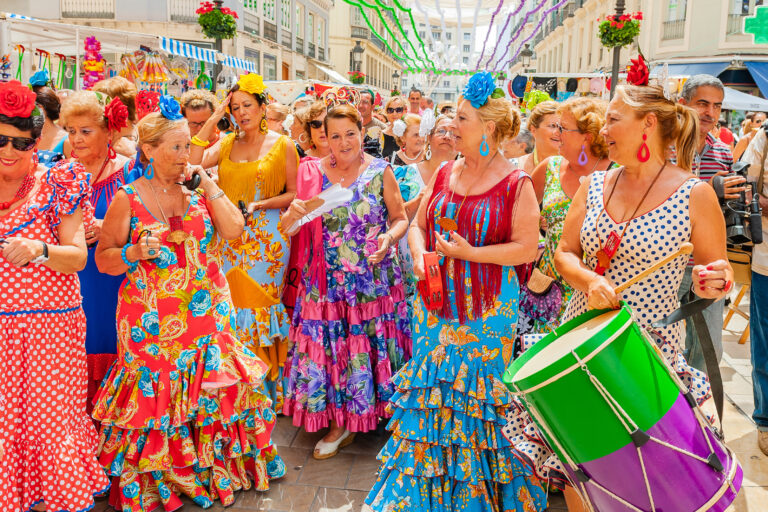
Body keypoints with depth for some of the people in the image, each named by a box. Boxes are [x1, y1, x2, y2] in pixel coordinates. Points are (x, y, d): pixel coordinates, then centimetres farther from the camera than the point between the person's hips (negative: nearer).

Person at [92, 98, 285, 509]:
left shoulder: (195, 192, 7)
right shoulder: (127, 200, -4)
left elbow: (234, 229, -2)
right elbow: (103, 259, -1)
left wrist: (210, 186, -5)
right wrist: (136, 253, -20)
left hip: (206, 313, 4)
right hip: (154, 319, -3)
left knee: (211, 390, 9)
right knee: (157, 394, 4)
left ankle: (218, 468, 30)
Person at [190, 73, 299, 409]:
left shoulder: (282, 145, 1)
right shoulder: (227, 144, 11)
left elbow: (294, 194, 0)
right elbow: (192, 163, -5)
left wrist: (258, 205, -13)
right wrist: (213, 119, -2)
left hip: (267, 238, -3)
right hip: (229, 237, 3)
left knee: (260, 304, 0)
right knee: (231, 305, 3)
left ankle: (266, 391, 15)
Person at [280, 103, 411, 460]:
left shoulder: (381, 171, -1)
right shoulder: (312, 172, 2)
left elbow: (400, 218, 5)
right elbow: (288, 229, 4)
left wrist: (389, 237, -16)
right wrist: (293, 214, -19)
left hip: (374, 280, -1)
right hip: (327, 283, 1)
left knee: (373, 348, 8)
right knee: (329, 348, 6)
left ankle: (376, 410, 32)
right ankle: (340, 421, 24)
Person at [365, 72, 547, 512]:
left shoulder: (516, 184, -9)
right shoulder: (444, 174, 6)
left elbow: (526, 248, -11)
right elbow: (418, 224, 13)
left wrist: (471, 253, -21)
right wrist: (419, 253, -8)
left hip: (488, 309, -5)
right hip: (436, 302, 5)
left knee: (477, 395, 5)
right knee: (431, 389, 12)